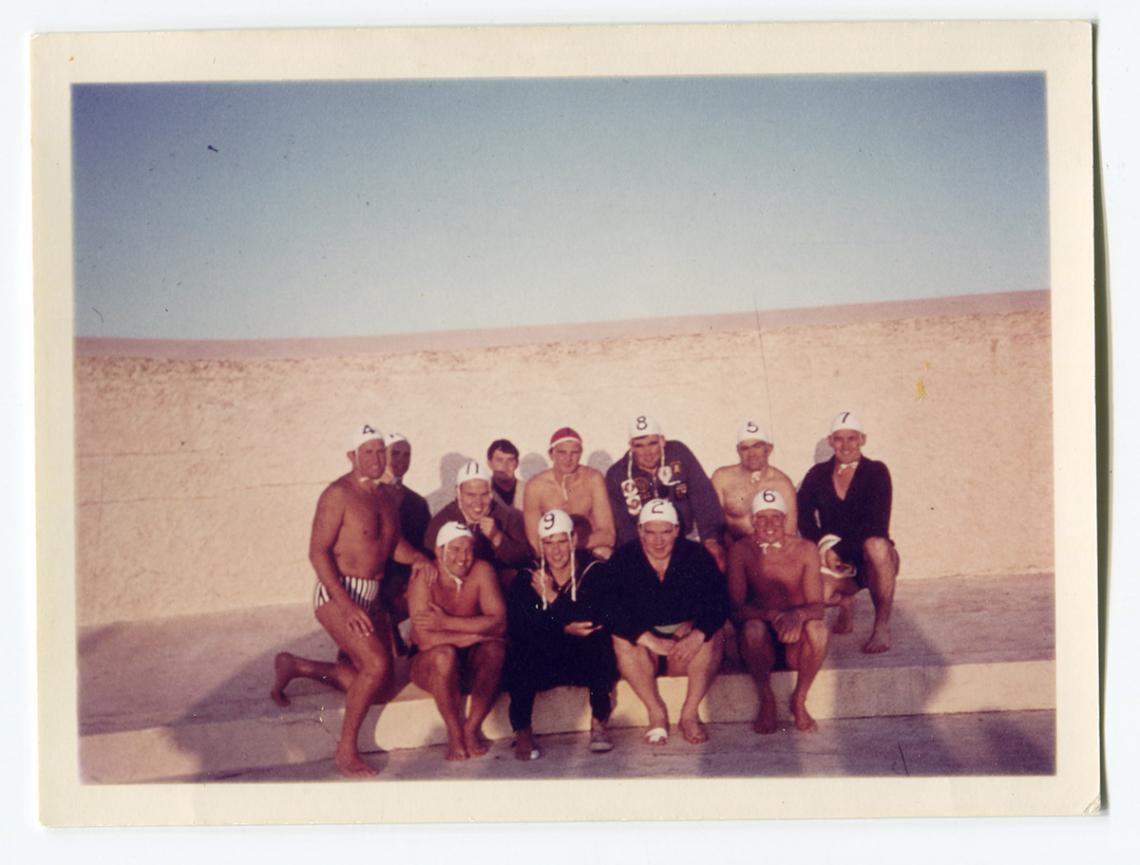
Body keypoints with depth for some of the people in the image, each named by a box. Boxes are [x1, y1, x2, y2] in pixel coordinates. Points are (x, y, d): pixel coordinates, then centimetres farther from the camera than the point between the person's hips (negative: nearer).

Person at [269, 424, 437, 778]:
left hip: (372, 598, 8)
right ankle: (346, 750, -10)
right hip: (337, 593, -8)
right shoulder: (338, 494, -13)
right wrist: (346, 605, -24)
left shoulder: (384, 496, 11)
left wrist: (418, 558, -7)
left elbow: (394, 543, 16)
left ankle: (294, 666, 27)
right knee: (377, 664, -23)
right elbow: (318, 552, -16)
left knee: (367, 679, 9)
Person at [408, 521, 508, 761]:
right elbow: (424, 640, -28)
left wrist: (446, 622, -26)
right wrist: (476, 634, -27)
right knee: (445, 653, -34)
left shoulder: (481, 571, -10)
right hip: (430, 666, -2)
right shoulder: (424, 579, -18)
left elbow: (499, 623, -21)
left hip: (472, 665, 3)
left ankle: (472, 729, -13)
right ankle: (454, 734, -16)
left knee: (495, 649, -27)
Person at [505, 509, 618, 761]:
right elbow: (514, 628, -12)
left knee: (600, 643, -33)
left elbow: (597, 620, -18)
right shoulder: (527, 578, 1)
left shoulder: (594, 571, -3)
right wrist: (563, 630, -19)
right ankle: (522, 731, -18)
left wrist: (553, 599, -11)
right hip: (544, 664, 1)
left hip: (587, 663, -1)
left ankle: (599, 723, -17)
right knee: (518, 653, -30)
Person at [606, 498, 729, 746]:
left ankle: (690, 713, -22)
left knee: (714, 632, -28)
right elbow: (612, 612, -19)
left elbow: (719, 603, -15)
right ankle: (656, 712, -22)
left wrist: (697, 635, -34)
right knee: (621, 639, -30)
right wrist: (650, 640, -32)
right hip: (643, 639, 0)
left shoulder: (696, 555, -3)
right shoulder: (623, 560, -6)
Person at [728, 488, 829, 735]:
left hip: (795, 643, 1)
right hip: (761, 642, -1)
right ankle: (766, 700, -10)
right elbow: (736, 608, -13)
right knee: (754, 628, -35)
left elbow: (817, 606, -8)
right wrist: (774, 616, -31)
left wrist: (797, 615, -32)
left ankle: (799, 700, -7)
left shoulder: (805, 550, -3)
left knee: (818, 629, -31)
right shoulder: (741, 551, -6)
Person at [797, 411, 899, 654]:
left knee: (876, 545, -39)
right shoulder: (818, 475, 6)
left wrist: (839, 550, -19)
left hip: (868, 560, -2)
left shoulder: (876, 472, -4)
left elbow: (876, 524, -14)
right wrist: (823, 548, -17)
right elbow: (803, 515, -1)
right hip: (834, 561, 2)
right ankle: (845, 600, 10)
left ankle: (882, 626, -23)